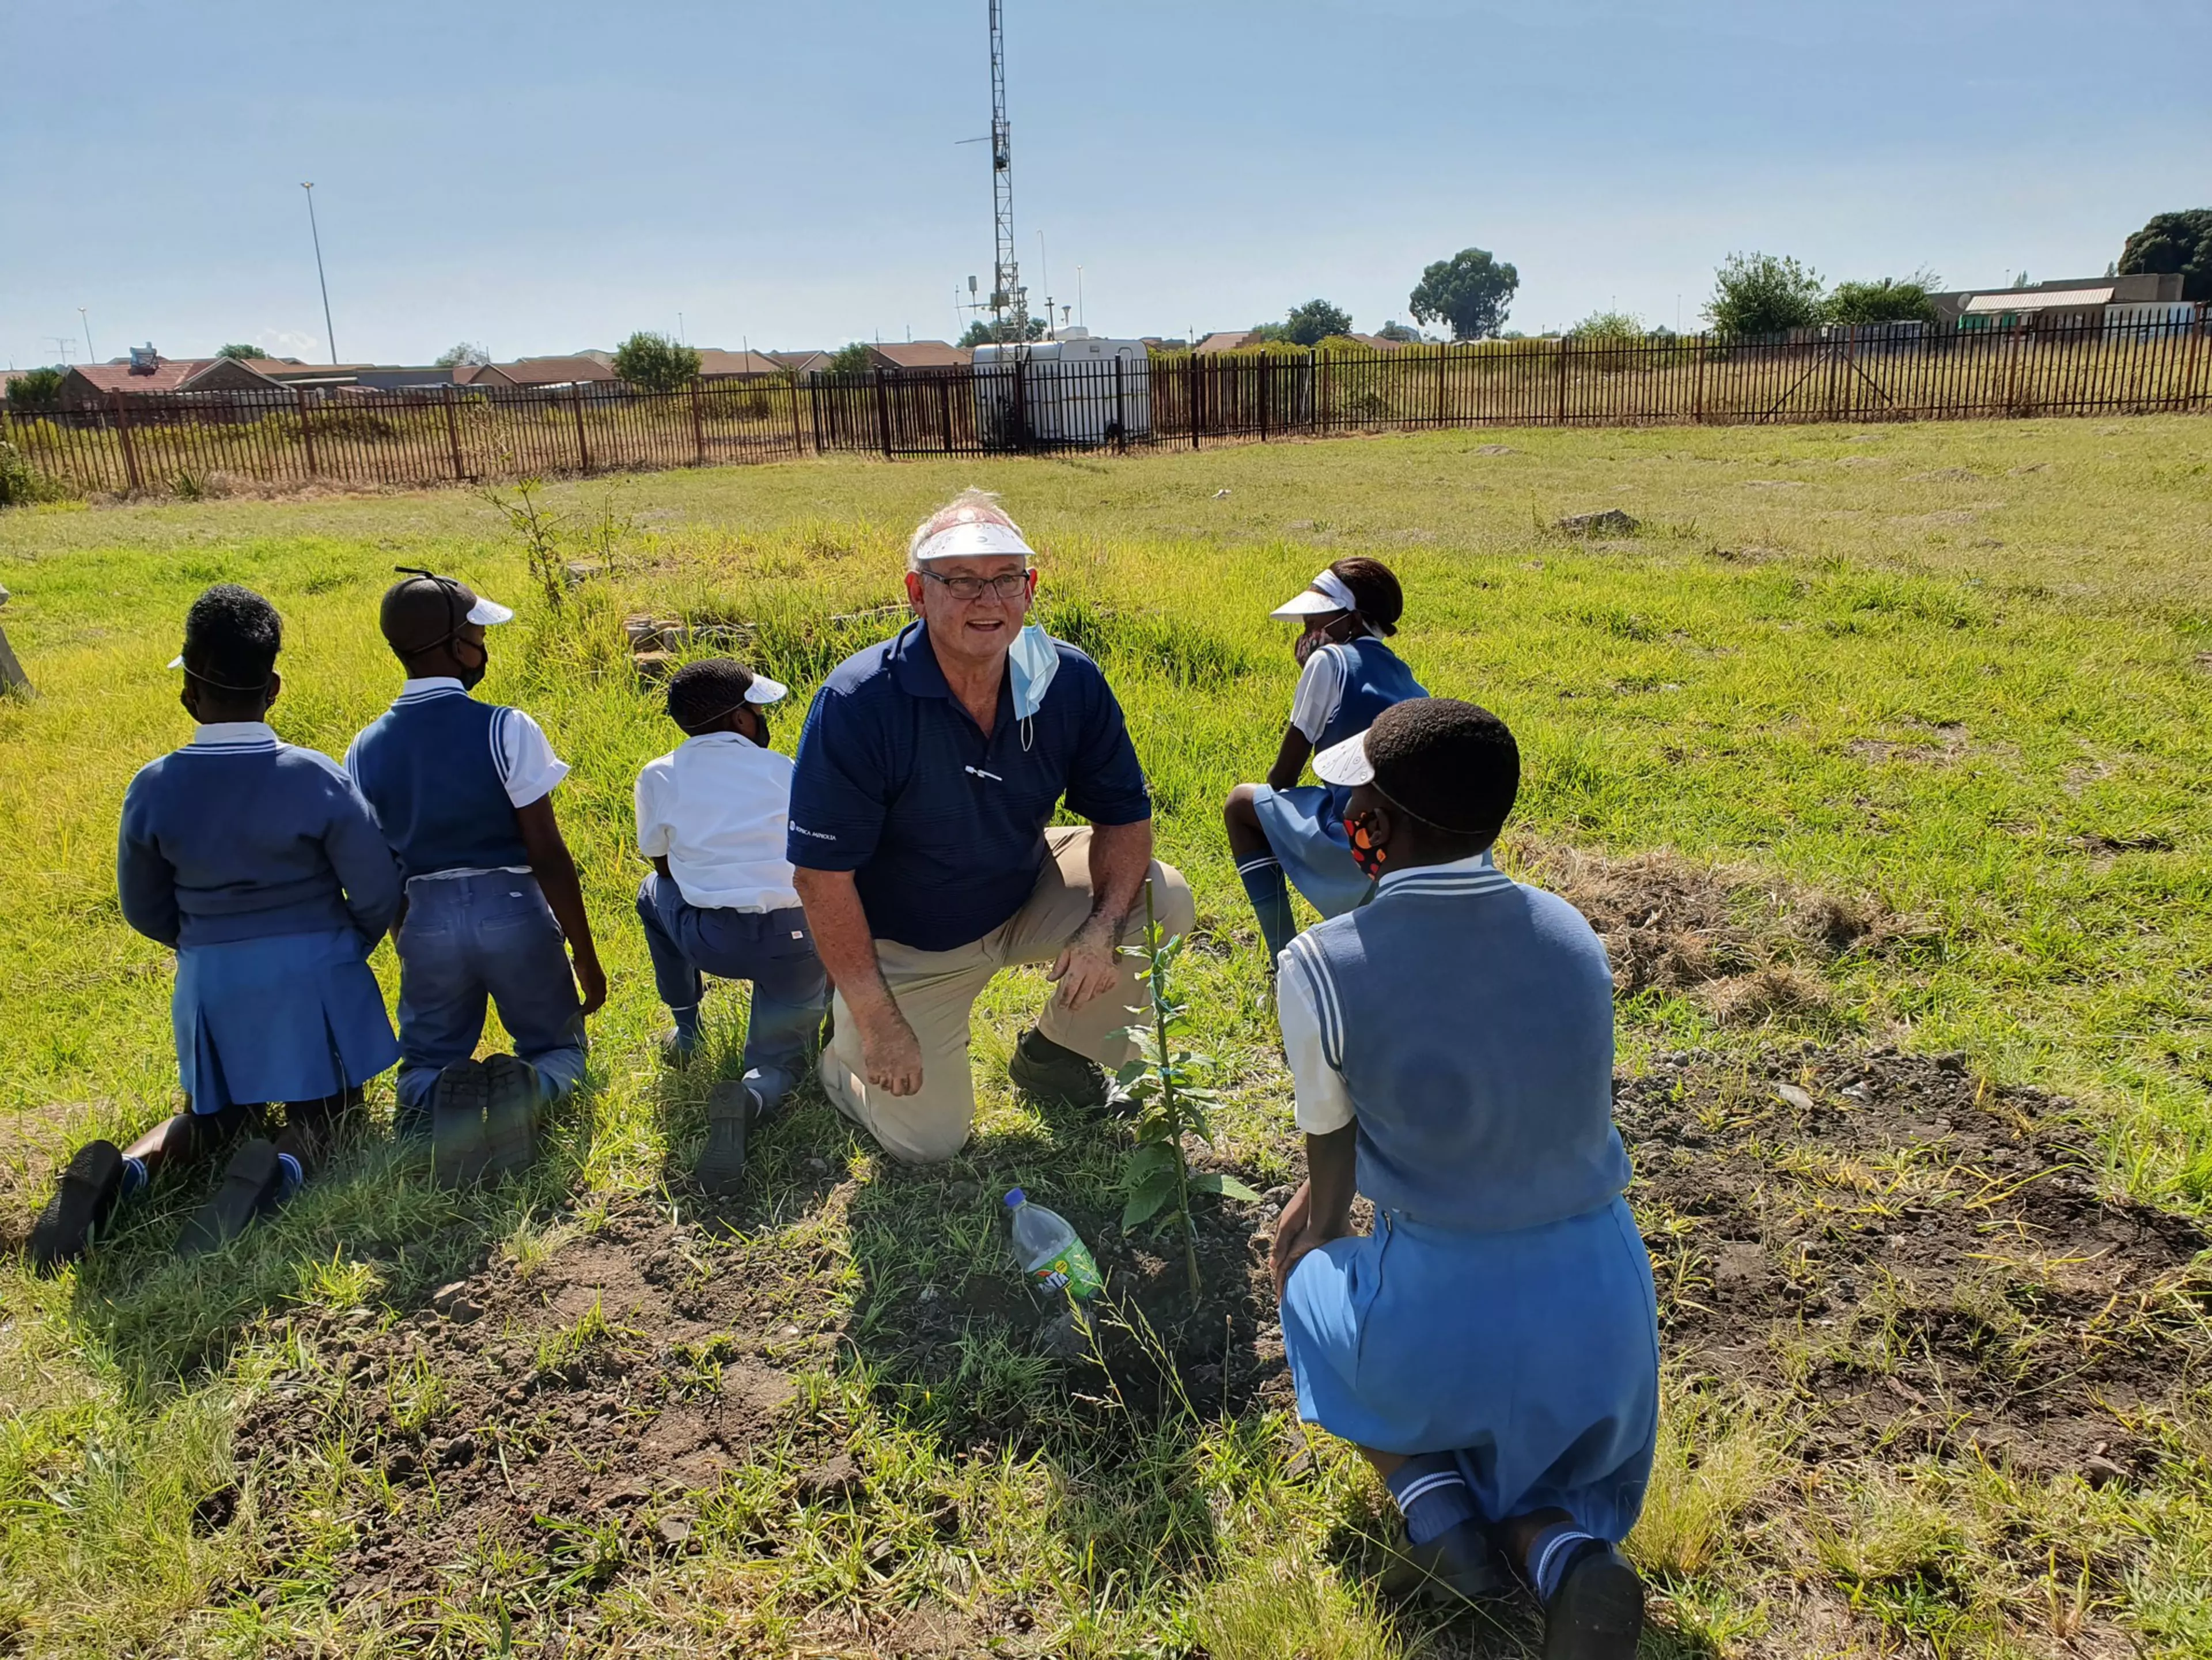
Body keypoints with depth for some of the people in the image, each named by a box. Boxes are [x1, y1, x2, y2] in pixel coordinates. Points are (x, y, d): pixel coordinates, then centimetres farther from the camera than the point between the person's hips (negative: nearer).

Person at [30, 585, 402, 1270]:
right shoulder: (315, 777, -17)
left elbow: (143, 908, 4)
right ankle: (276, 1171, -23)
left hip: (209, 978, 3)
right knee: (322, 1116, 12)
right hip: (313, 971, -3)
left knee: (211, 1121, 23)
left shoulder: (154, 788, -8)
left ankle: (120, 1169, -7)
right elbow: (377, 891, -11)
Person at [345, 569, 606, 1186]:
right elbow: (548, 855, -12)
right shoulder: (506, 729, -12)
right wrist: (585, 955, -5)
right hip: (513, 910, -3)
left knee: (425, 1061, 22)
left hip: (426, 920, 3)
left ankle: (433, 1098, -15)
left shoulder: (366, 750, 2)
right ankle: (525, 1089, -19)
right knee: (560, 1047, 17)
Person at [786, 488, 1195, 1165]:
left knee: (1163, 901, -17)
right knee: (925, 1141, -7)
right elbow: (823, 875, -23)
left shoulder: (1068, 680, -15)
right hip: (906, 944, -3)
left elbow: (1123, 813, -6)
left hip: (1027, 898, 4)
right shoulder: (856, 704, -27)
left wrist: (1103, 928, -24)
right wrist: (877, 1022, -21)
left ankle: (1053, 1053, 9)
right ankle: (845, 1043, 27)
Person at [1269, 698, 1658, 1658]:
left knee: (1311, 1276, 30)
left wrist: (1310, 1233, 23)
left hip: (1446, 1314, -3)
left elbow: (1331, 1163, -3)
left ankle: (1423, 1489, 9)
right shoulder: (1572, 933, -4)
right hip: (1605, 1302, 4)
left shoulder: (1320, 969, -18)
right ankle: (1557, 1543, 0)